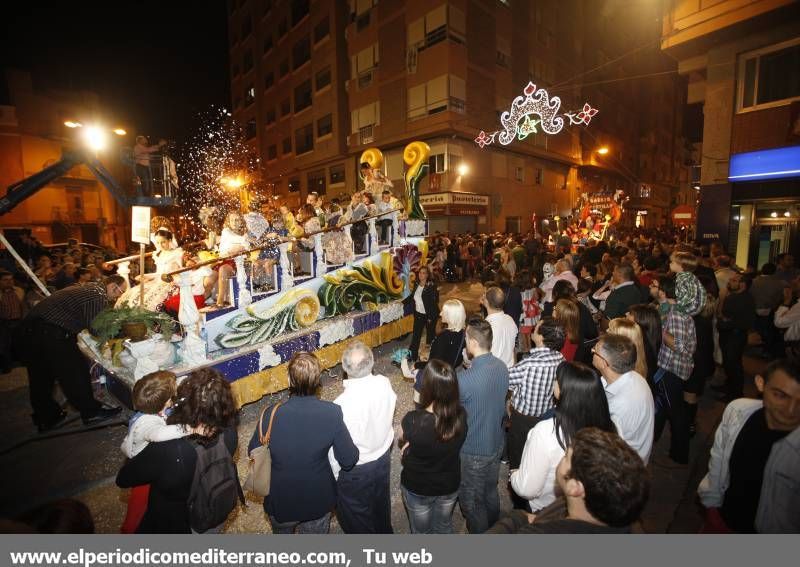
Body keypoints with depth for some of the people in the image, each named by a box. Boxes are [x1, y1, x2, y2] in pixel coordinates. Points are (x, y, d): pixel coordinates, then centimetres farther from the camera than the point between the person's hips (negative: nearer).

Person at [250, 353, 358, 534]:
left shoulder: (270, 415, -28)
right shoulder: (332, 413, -29)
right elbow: (348, 460, -19)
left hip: (280, 502, 1)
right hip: (318, 502, -1)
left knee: (282, 531, 35)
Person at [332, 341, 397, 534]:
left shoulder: (342, 405, -36)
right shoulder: (385, 384, -21)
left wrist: (334, 476, -4)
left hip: (355, 470, -5)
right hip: (383, 458, 5)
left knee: (355, 515, 24)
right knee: (381, 502, 32)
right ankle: (384, 531, 57)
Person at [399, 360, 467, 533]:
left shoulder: (412, 421, -36)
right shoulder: (461, 415, -25)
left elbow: (402, 444, -13)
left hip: (417, 487, -3)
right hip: (450, 484, 3)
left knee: (422, 531, 27)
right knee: (444, 526, 32)